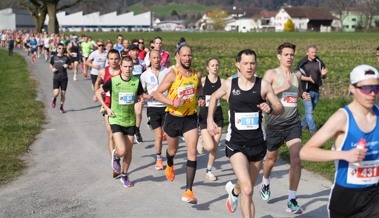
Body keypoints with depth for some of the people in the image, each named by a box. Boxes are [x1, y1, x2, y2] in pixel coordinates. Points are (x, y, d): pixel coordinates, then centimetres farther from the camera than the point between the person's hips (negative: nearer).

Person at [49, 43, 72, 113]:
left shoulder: (66, 58, -1)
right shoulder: (53, 58, 0)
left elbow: (70, 67, 5)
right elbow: (51, 65, 14)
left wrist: (67, 66, -17)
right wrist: (52, 69, -7)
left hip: (64, 78, 1)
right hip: (56, 78, -1)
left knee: (63, 93, 4)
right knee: (56, 93, -14)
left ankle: (61, 107, 20)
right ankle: (54, 99, 22)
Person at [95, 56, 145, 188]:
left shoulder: (137, 81, -3)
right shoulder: (113, 81, -10)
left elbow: (141, 98, 12)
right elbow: (98, 93, 2)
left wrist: (141, 100, -7)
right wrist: (107, 108, -4)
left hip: (130, 121, 3)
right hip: (116, 120, -3)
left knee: (128, 151, 10)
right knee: (121, 151, -16)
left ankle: (124, 175, 31)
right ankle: (115, 156, 21)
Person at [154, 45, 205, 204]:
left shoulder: (196, 74, -2)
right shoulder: (173, 74, -16)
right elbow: (157, 93, -15)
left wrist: (199, 98, 1)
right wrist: (172, 102, -28)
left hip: (191, 118, 2)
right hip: (173, 118, -2)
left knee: (192, 152, -10)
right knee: (173, 150, 19)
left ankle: (189, 191, -8)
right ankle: (170, 166, 57)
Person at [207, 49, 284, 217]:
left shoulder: (263, 85, -6)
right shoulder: (229, 84, -3)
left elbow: (280, 108, 0)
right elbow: (214, 97, 17)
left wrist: (270, 109, -22)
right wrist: (210, 120, 9)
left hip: (257, 143, 2)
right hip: (236, 143, -2)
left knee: (248, 189, 19)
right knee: (247, 190, -20)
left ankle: (234, 191, 55)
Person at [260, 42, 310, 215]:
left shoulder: (297, 75, 9)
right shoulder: (271, 74, -5)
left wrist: (304, 95, 5)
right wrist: (282, 88, -22)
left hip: (293, 124, 3)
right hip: (275, 123, -3)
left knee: (296, 160, -12)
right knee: (271, 159, 17)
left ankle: (292, 201, -4)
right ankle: (265, 184, 49)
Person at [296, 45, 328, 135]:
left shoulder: (319, 62, 6)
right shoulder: (302, 63, -5)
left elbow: (324, 77, 11)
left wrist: (323, 74, -14)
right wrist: (308, 78, -20)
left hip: (316, 90, 5)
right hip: (306, 90, -5)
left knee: (310, 110, 15)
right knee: (309, 111, -8)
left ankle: (303, 125, 32)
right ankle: (313, 130, -3)